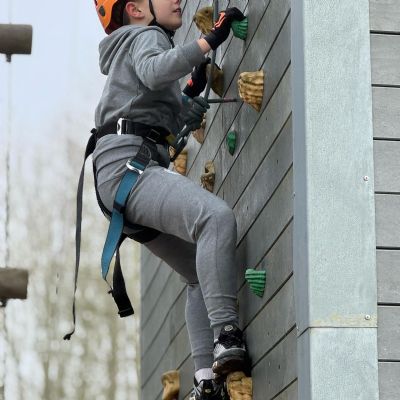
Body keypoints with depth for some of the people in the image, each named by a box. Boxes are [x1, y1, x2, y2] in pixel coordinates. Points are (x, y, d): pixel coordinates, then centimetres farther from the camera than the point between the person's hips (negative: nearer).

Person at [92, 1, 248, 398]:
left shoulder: (127, 53, 36)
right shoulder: (145, 35, 8)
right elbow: (154, 71, -18)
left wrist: (195, 92, 31)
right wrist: (209, 41, -19)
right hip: (126, 162, -10)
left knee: (202, 274, 8)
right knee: (217, 216, -31)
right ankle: (226, 335, -41)